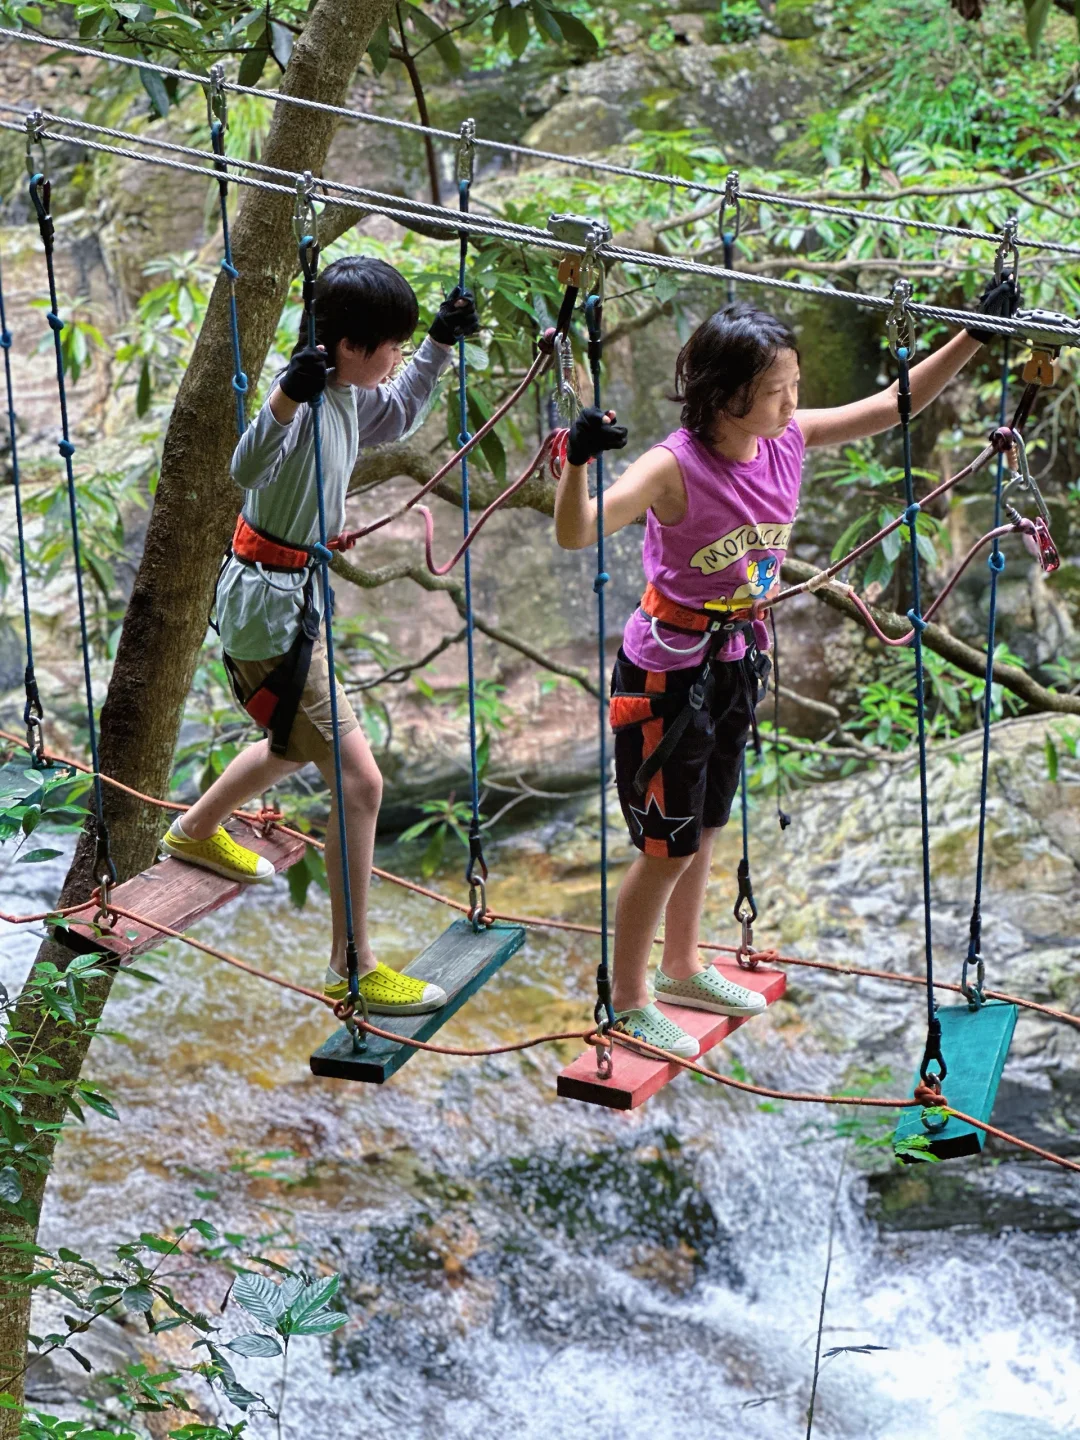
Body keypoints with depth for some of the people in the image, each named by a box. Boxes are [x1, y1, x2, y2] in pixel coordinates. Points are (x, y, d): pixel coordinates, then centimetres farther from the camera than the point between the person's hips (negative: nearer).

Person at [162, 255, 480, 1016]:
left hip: (295, 593, 10)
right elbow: (247, 468, -44)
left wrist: (443, 343, 17)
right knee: (360, 779, -10)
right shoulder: (309, 396, -25)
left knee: (296, 745, 33)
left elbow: (397, 414, 27)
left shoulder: (350, 396, 3)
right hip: (269, 607, -10)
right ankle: (352, 968, -3)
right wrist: (284, 402, -61)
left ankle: (198, 831, 61)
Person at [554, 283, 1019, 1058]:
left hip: (736, 661, 7)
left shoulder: (788, 440, -9)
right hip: (668, 672, -7)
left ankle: (682, 970, 43)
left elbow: (891, 406, 2)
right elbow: (577, 533, -40)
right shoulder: (676, 468, -29)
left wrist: (973, 338, -4)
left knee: (705, 827, 23)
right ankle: (628, 1000, 24)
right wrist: (579, 461, -59)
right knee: (669, 844, 5)